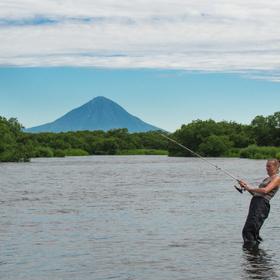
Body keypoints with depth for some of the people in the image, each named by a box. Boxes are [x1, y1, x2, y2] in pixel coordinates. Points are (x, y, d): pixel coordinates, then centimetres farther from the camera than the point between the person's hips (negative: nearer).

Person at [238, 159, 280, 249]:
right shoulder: (266, 179, 27)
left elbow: (265, 190, -14)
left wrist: (250, 188, -7)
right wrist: (246, 186, 10)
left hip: (262, 204, -9)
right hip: (255, 203, 9)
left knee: (248, 230, -19)